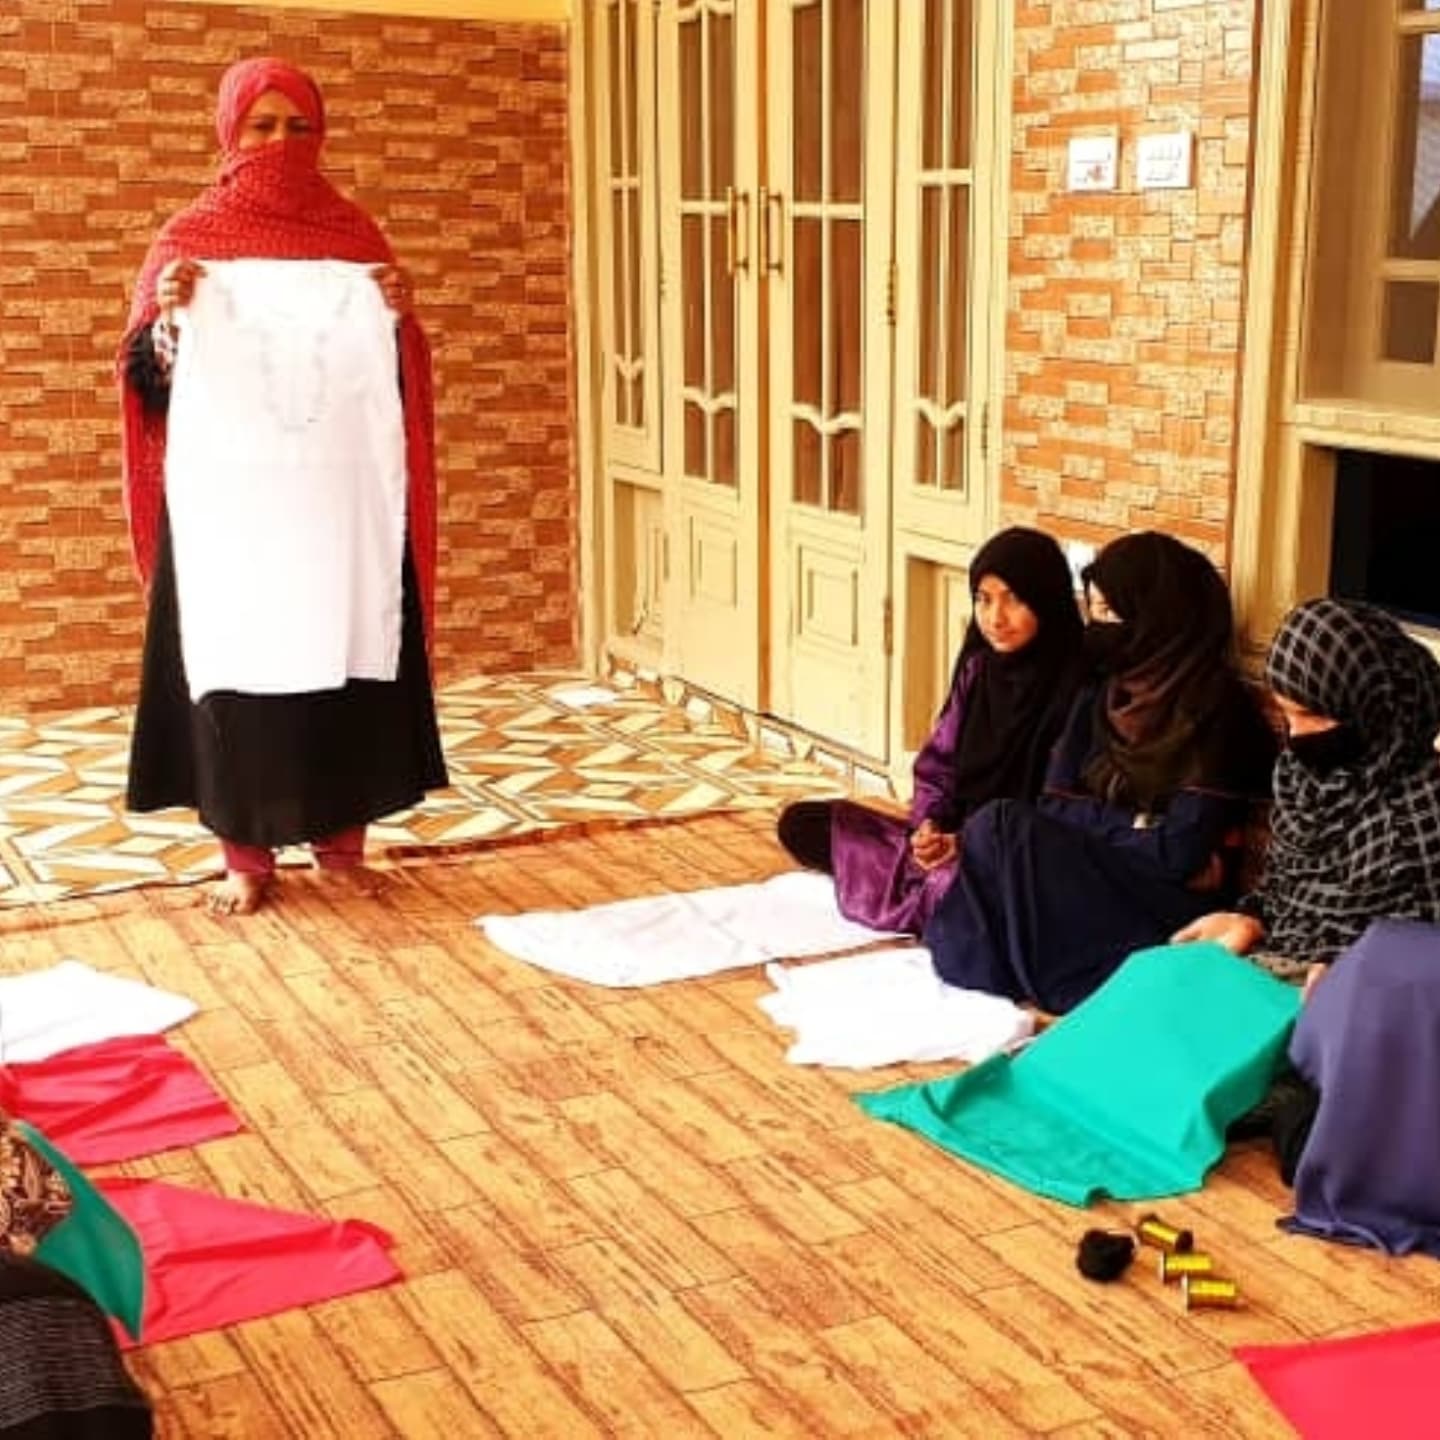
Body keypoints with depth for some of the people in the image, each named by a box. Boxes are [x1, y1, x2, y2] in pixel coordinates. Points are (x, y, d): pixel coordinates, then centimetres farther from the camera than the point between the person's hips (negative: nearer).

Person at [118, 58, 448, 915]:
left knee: (345, 655, 3)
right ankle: (247, 855, 10)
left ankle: (343, 843, 16)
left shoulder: (353, 233, 8)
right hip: (229, 496, -1)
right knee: (234, 661, 0)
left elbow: (389, 369, 8)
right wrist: (167, 313, -19)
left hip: (340, 496, 1)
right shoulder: (192, 237, 4)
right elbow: (151, 370, 1)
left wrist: (399, 314, -12)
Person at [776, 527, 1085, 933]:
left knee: (955, 882, -42)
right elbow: (937, 764, 9)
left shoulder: (1073, 688, -16)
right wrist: (930, 825, -12)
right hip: (955, 836, 7)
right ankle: (938, 890, -5)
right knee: (801, 823, 0)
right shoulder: (977, 668, 6)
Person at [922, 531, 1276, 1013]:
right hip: (1094, 881, 6)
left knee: (1001, 826, -22)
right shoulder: (1101, 695, 9)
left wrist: (1092, 821, -5)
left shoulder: (1218, 707, -11)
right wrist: (1141, 827, -11)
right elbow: (1054, 804, 2)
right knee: (998, 822, -21)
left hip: (1167, 909, -6)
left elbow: (1179, 855, -17)